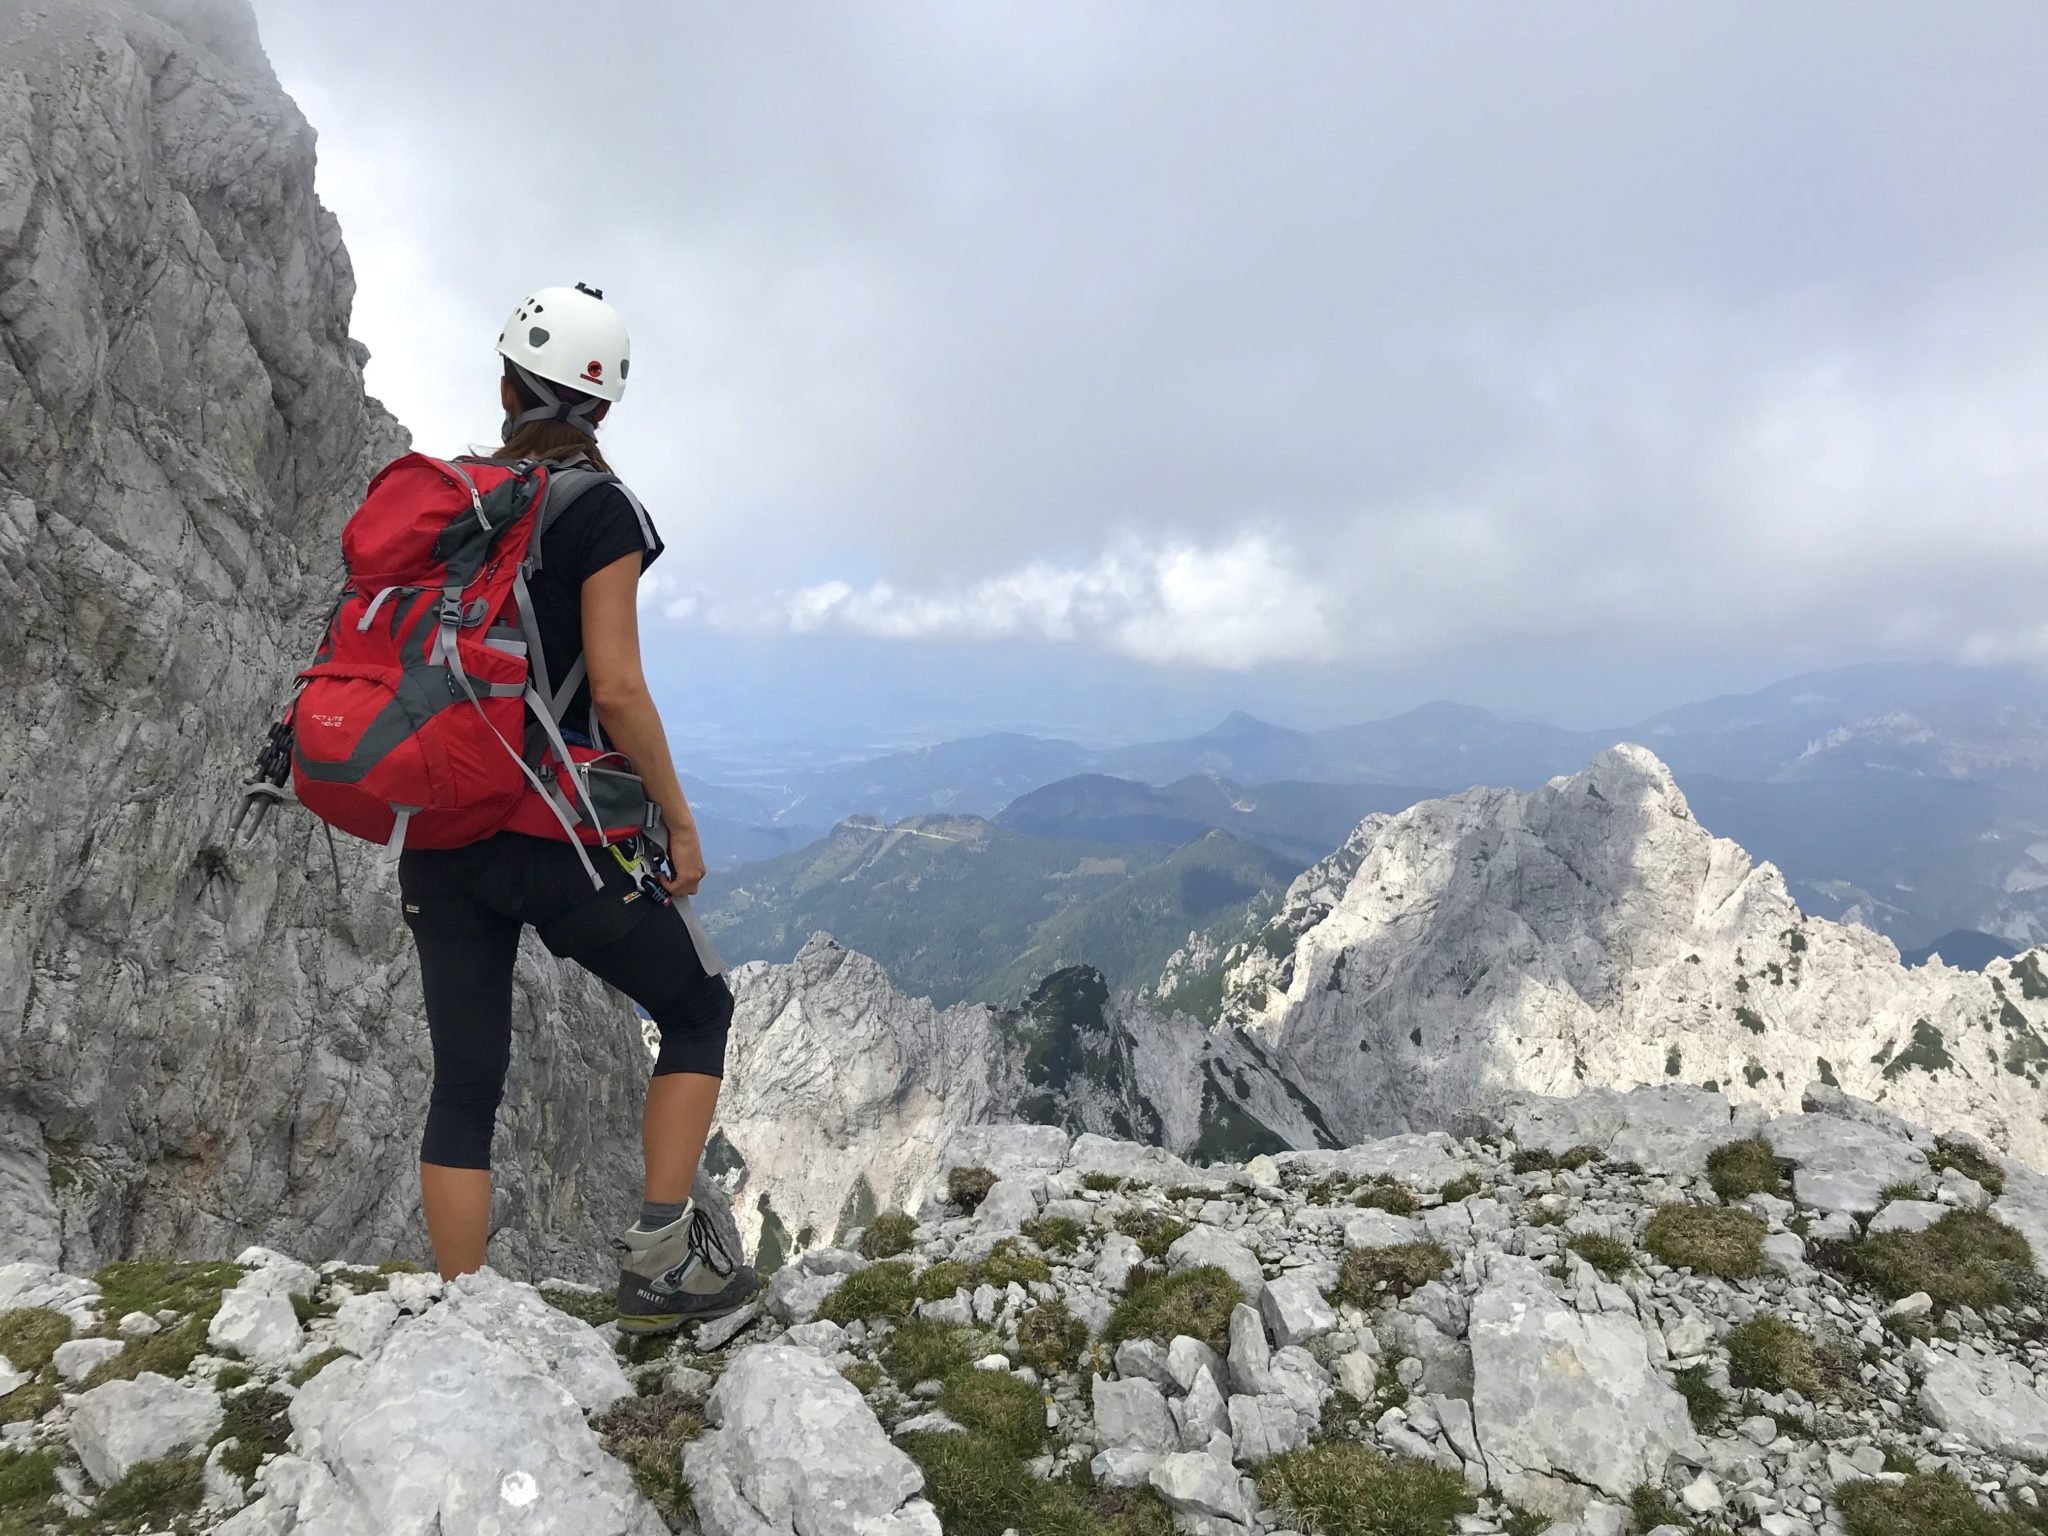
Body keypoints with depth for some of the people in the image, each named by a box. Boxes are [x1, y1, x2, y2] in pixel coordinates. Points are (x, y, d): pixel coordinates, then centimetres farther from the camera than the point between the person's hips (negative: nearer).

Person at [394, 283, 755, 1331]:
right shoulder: (599, 509, -7)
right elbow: (617, 688, -15)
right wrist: (680, 821, -5)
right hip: (558, 830, -5)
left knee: (464, 1080, 11)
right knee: (698, 1009, 14)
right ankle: (660, 1256, 8)